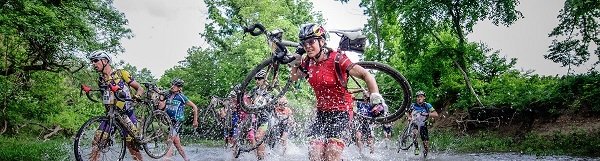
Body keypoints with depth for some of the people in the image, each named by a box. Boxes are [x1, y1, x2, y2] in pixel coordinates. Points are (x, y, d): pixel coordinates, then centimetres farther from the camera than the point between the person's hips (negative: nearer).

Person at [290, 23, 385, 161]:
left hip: (341, 110, -5)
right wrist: (295, 63, -1)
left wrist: (375, 96, -32)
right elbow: (294, 78, 19)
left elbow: (365, 75, -17)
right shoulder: (308, 63, 0)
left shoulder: (336, 59, -17)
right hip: (321, 112, 5)